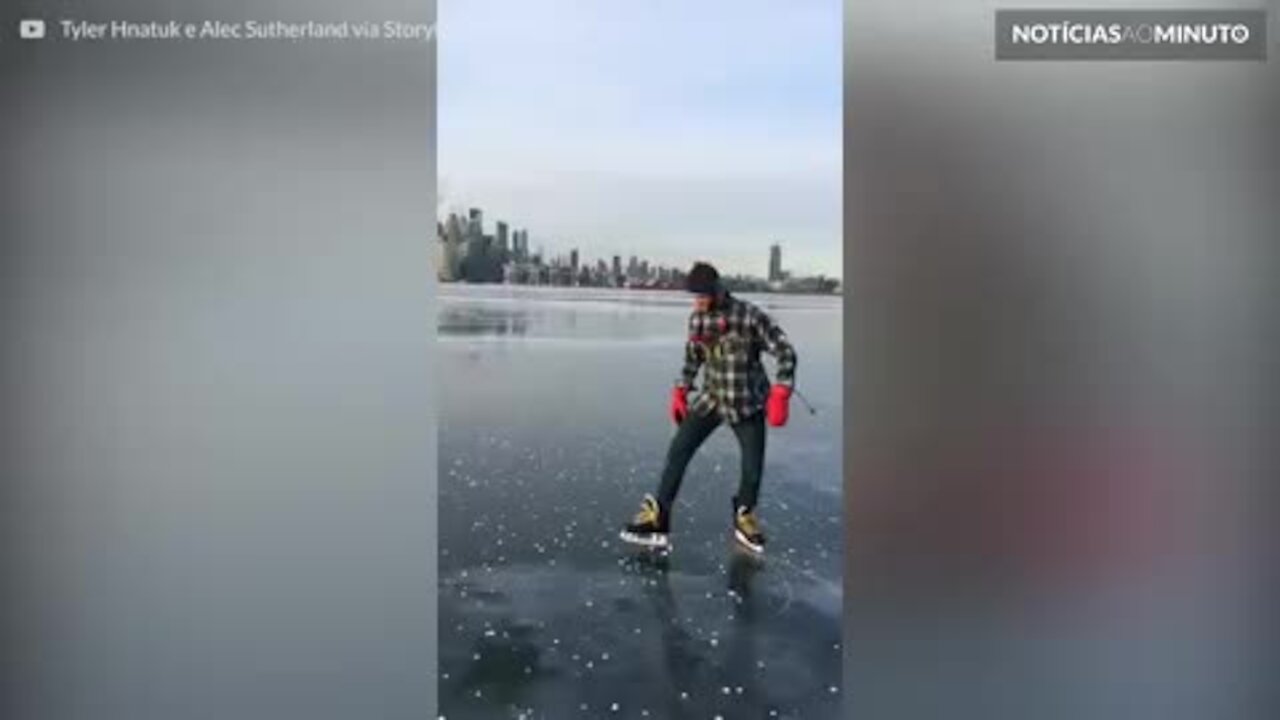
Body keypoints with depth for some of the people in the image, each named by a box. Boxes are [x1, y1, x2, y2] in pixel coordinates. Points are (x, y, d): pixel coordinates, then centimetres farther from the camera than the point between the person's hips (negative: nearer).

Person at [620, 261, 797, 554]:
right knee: (677, 452, -8)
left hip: (748, 403, -3)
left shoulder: (750, 316, -18)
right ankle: (657, 519, -1)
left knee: (753, 469, 0)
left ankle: (744, 518, 29)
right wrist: (680, 393, 9)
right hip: (711, 398, 3)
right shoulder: (696, 319, -2)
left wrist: (779, 397, -22)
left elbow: (786, 353, -15)